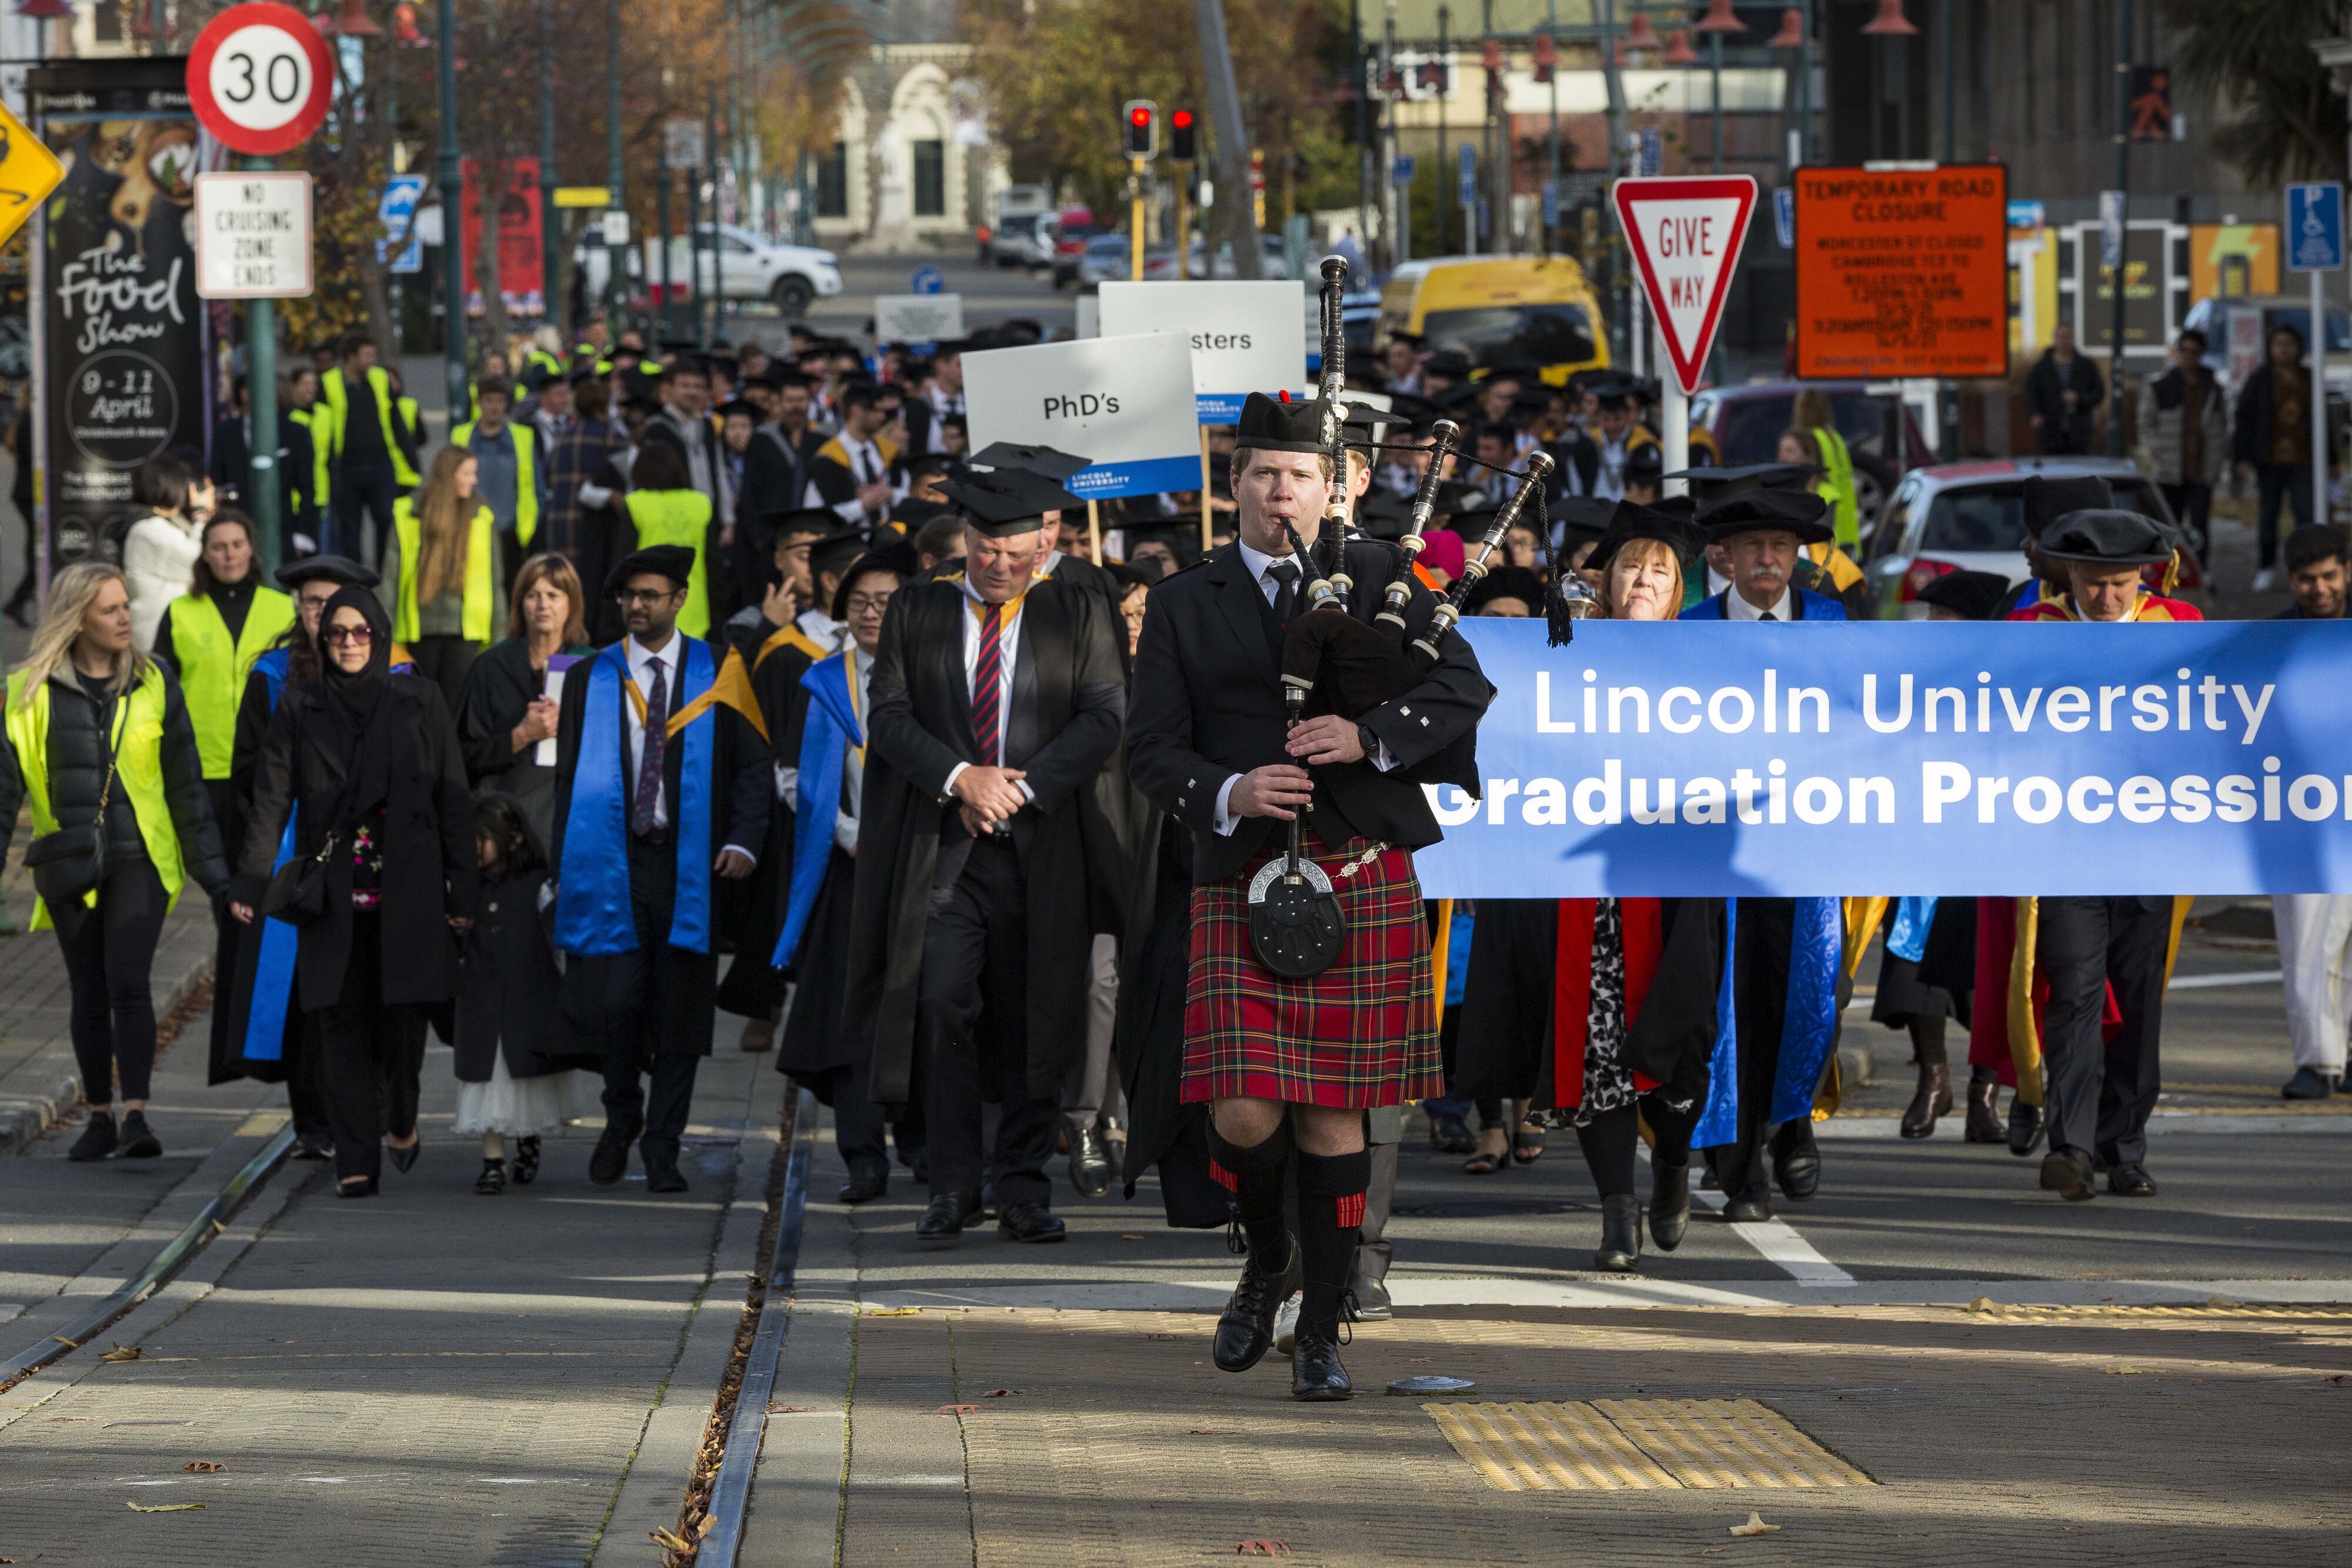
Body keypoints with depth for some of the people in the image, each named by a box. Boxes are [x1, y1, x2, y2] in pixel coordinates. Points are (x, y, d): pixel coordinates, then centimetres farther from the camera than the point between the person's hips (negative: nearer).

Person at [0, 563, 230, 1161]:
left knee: (128, 982, -16)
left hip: (139, 861, -1)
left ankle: (136, 1115, -18)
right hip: (69, 863, 1)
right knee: (89, 995, 7)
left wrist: (213, 872, 8)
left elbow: (185, 784, 9)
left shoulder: (153, 686, 5)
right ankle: (100, 1118, 19)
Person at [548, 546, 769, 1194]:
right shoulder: (590, 680, 9)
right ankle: (621, 1117, 17)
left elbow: (752, 765, 3)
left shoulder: (717, 673, 5)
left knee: (678, 1011, 0)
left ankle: (662, 1148, 9)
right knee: (613, 1000, -9)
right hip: (613, 865, 0)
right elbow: (569, 777, 9)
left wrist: (743, 840, -11)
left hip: (689, 866, 0)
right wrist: (565, 867, 1)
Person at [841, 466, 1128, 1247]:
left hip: (1042, 851, 0)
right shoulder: (916, 612, 9)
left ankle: (1025, 1191, 8)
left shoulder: (1078, 614, 7)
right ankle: (953, 1186, -4)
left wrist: (1021, 787, -12)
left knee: (1031, 1020, 1)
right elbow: (889, 714, 2)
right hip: (943, 848, 0)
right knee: (942, 1007, -10)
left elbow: (1104, 714, -2)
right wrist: (960, 778, -14)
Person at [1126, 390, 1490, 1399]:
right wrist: (1228, 793, -16)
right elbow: (1153, 750, 4)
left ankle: (1321, 1333, 9)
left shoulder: (1381, 578, 9)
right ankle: (1267, 1258, 21)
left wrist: (1370, 736, -18)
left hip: (1365, 884, 0)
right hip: (1242, 883, 0)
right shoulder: (1184, 607, 10)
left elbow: (1464, 688, -2)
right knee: (1245, 1115, -10)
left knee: (1334, 1116, 0)